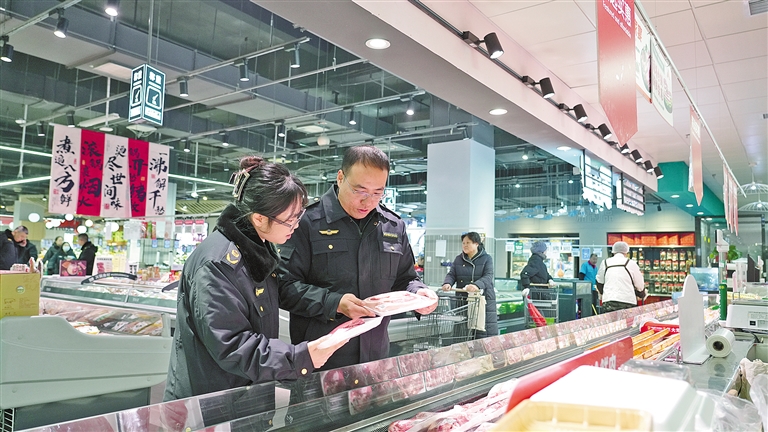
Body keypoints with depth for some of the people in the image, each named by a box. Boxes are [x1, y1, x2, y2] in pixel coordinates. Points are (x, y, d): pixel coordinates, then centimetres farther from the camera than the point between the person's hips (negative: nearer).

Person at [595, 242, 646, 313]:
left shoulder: (605, 263, 11)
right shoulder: (631, 263, 3)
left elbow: (599, 283, 21)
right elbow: (639, 285, 11)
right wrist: (643, 294, 31)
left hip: (608, 303, 2)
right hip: (627, 303, -2)